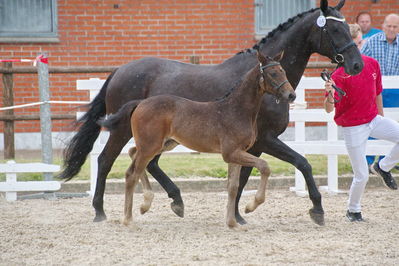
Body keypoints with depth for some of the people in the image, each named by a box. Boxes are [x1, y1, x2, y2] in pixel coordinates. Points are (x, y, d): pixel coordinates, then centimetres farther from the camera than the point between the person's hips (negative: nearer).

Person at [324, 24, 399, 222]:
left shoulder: (372, 64, -2)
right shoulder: (340, 75, -19)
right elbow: (329, 109, -22)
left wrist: (381, 117, 19)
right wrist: (330, 95, -43)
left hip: (373, 119, 5)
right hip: (353, 127, -5)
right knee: (361, 176, -2)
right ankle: (353, 210, 24)